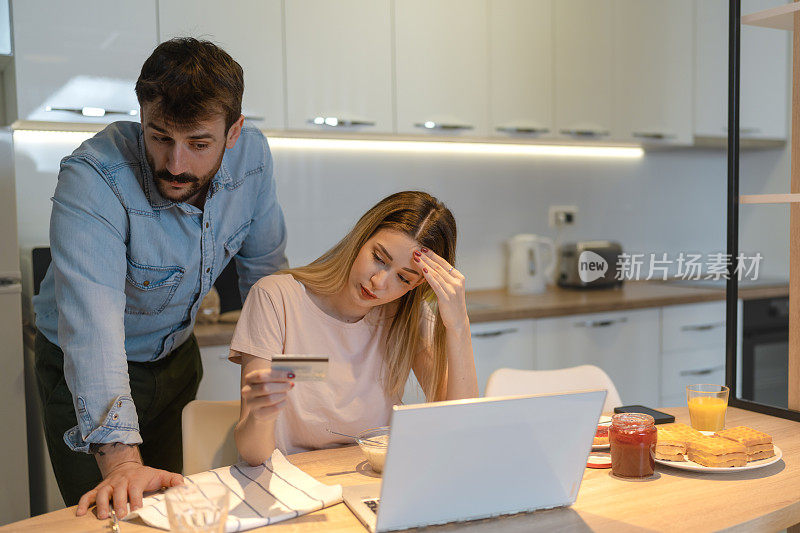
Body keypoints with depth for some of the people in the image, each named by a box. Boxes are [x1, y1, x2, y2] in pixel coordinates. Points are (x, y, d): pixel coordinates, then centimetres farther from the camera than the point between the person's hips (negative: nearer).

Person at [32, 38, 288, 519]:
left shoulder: (252, 156, -19)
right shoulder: (93, 178, -34)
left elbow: (265, 267, -2)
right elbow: (91, 321, -44)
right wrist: (120, 458, -52)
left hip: (178, 352, 5)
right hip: (84, 370, -4)